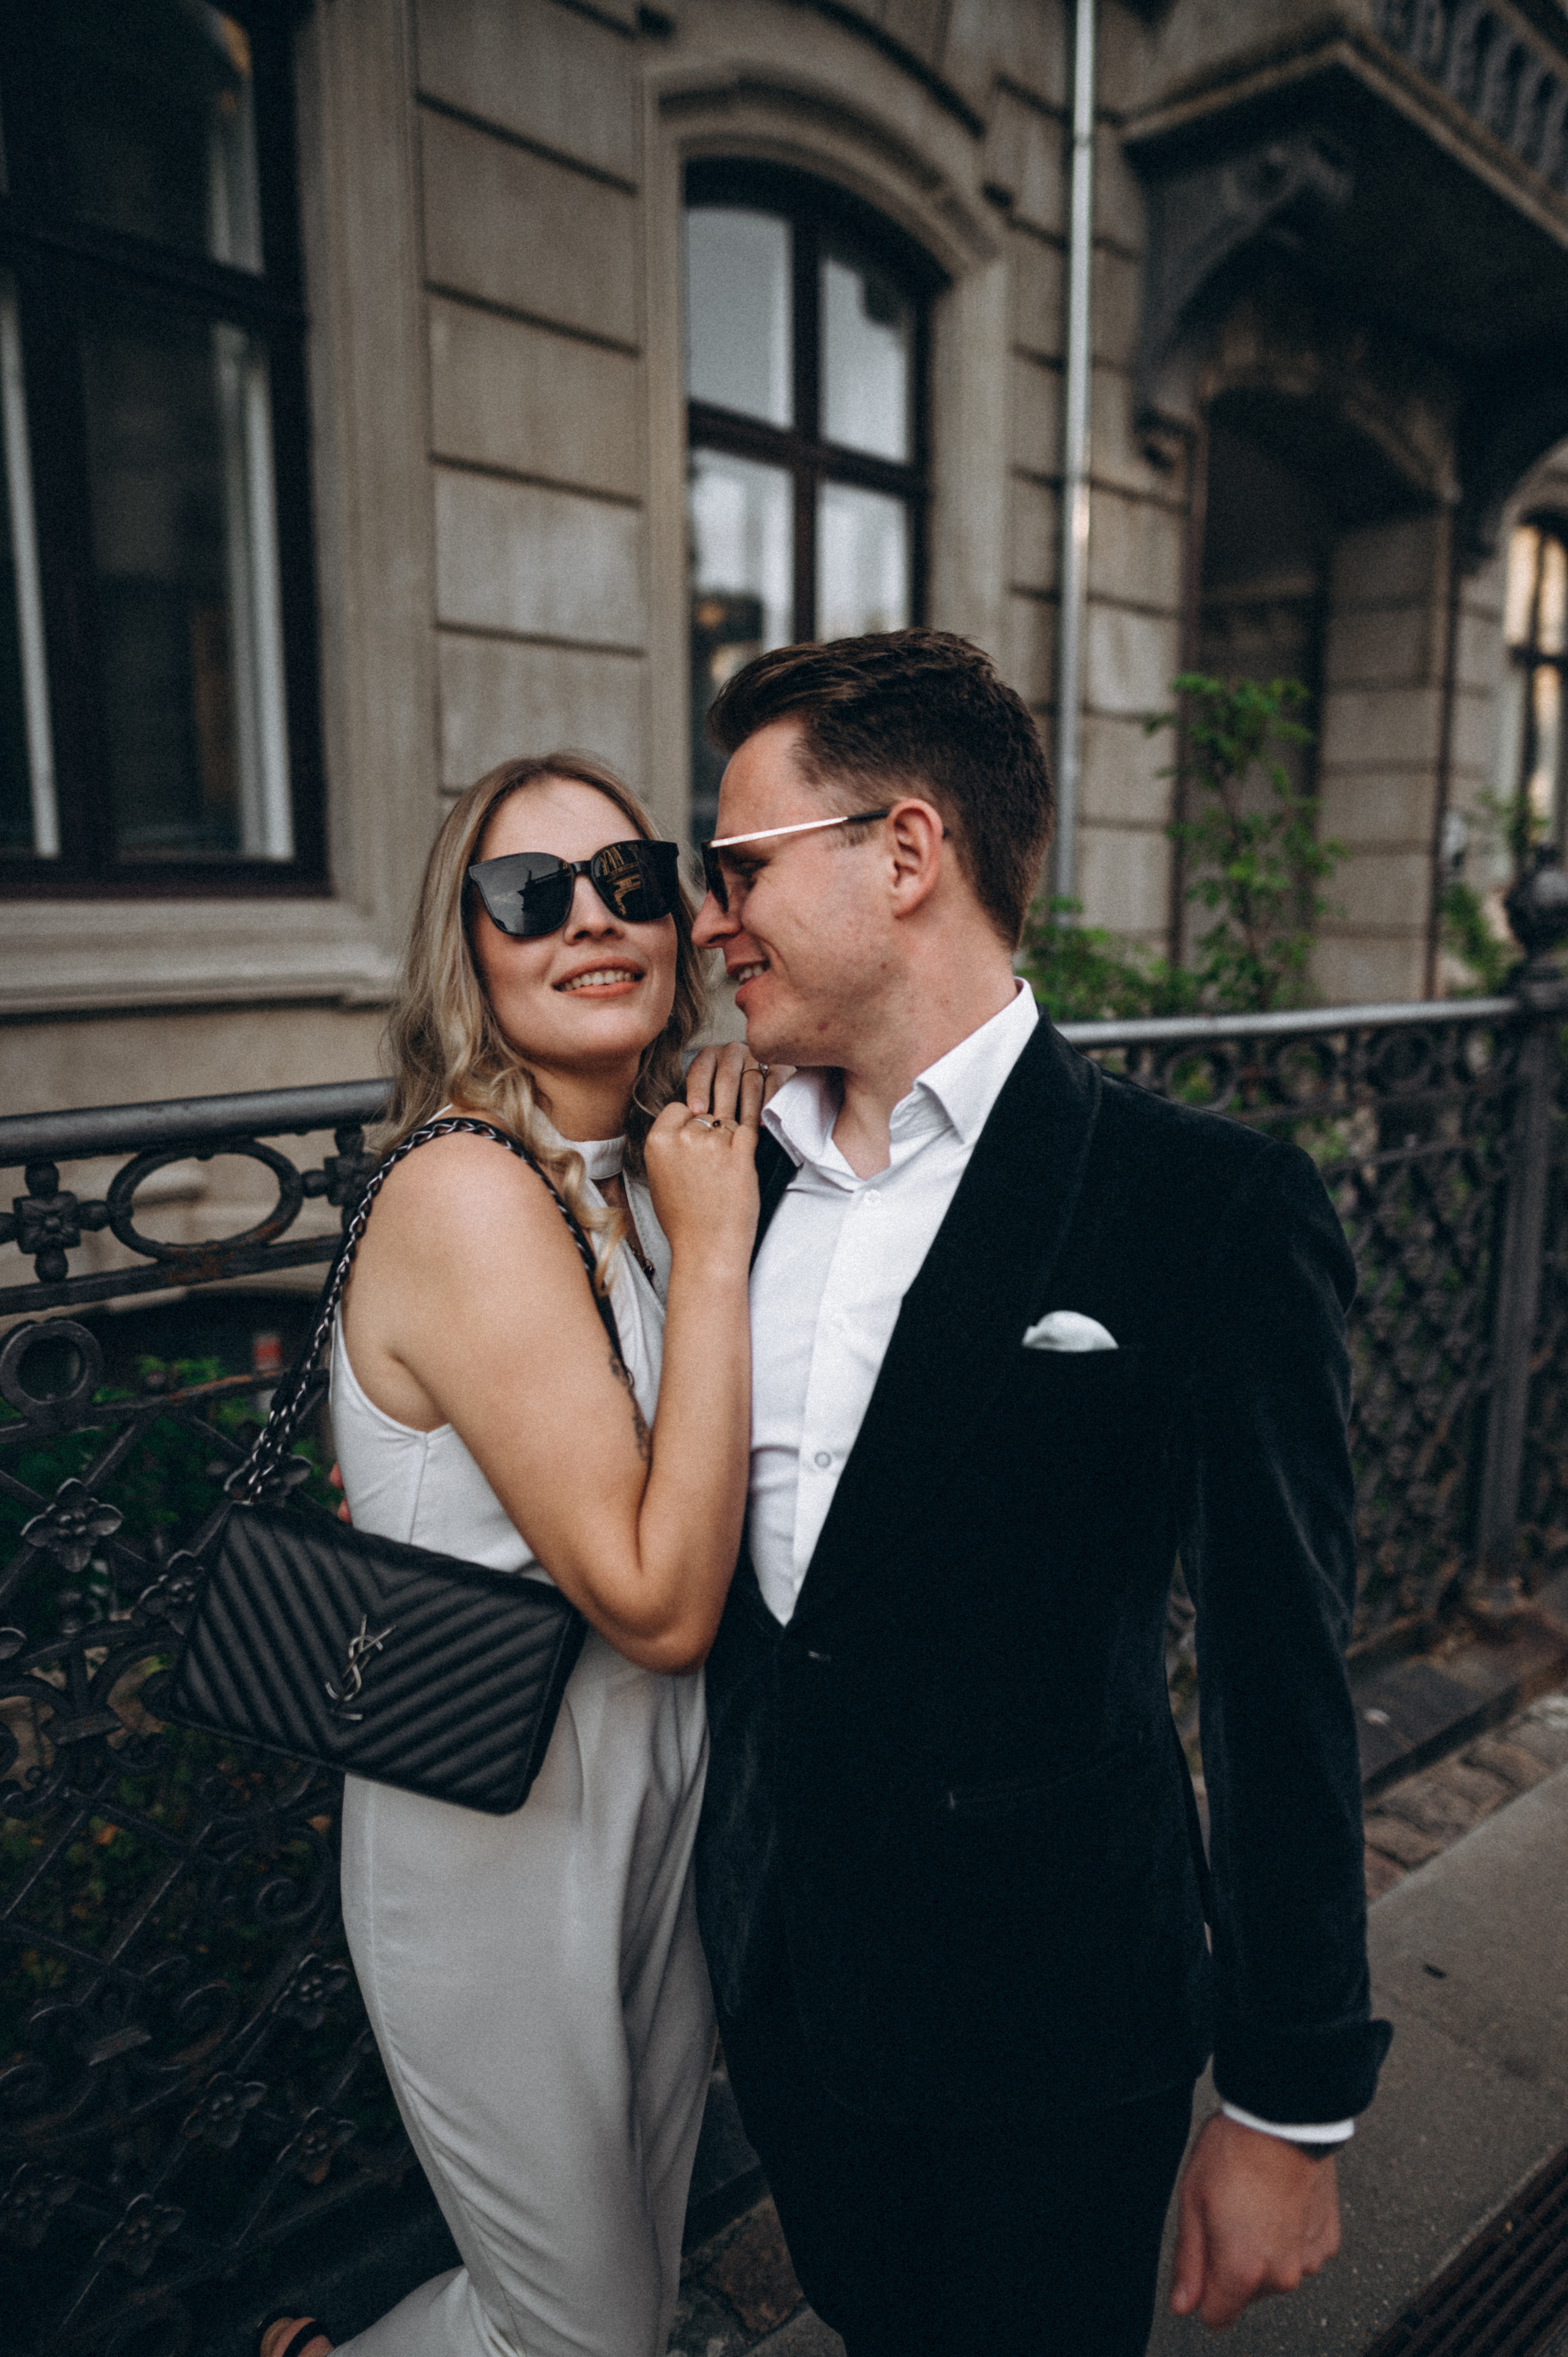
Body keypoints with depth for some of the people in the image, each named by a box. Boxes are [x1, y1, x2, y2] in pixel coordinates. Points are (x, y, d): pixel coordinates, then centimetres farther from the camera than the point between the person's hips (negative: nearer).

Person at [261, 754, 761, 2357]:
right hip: (505, 1843, -7)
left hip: (667, 1799, 7)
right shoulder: (468, 1196, -25)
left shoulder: (650, 1174, 0)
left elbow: (692, 1519, 5)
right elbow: (656, 1598, -27)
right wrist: (713, 1252, -24)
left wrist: (719, 1223, -5)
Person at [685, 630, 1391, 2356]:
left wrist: (1289, 2109, -8)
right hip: (779, 1984, 5)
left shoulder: (1212, 1209, -19)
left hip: (1045, 2037, -5)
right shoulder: (735, 1178, -2)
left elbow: (1279, 1682, -15)